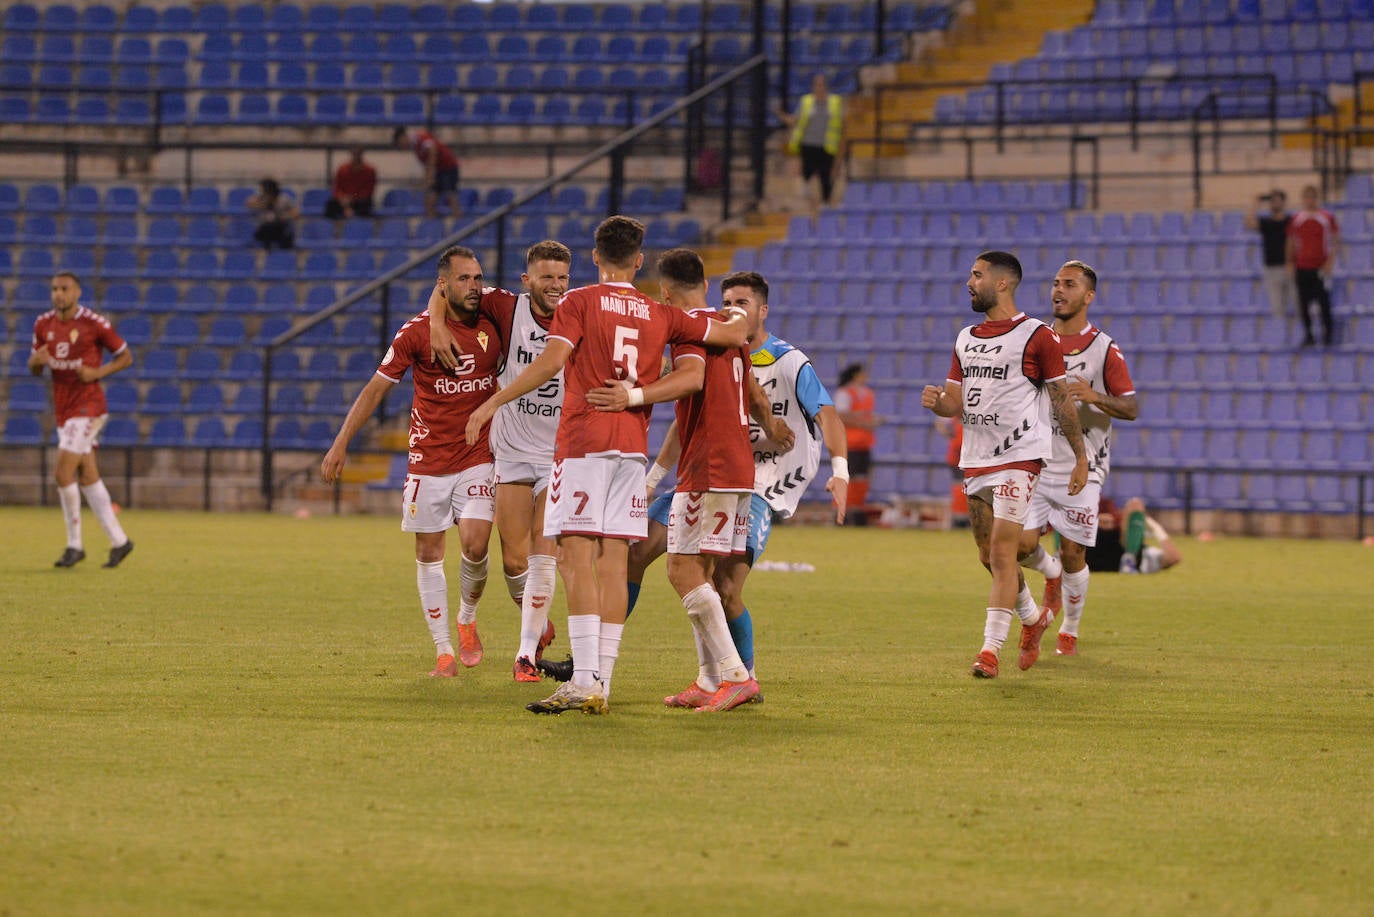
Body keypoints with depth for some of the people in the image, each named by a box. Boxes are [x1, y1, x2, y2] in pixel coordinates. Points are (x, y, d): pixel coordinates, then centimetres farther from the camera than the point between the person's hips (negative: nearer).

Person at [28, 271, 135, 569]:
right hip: (63, 408, 7)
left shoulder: (94, 324, -10)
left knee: (63, 473, -13)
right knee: (88, 477, 9)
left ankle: (74, 545, -2)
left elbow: (125, 357, -1)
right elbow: (35, 369, 15)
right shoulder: (43, 325, 7)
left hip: (87, 406, -7)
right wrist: (36, 360, -9)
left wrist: (98, 372, -17)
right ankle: (119, 541, 18)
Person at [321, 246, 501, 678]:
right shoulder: (417, 331, -8)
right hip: (428, 460, -1)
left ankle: (468, 617, 16)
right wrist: (340, 444, -4)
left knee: (475, 546, -13)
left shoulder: (494, 325, -1)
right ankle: (443, 650, 12)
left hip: (477, 456, 1)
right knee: (428, 554, 2)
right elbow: (376, 388, -1)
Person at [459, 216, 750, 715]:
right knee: (613, 561, 4)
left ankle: (585, 680, -19)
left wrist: (492, 403, -12)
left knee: (577, 557, -8)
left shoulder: (580, 302, 0)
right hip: (633, 445, 4)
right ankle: (602, 683, 1)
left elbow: (551, 360, -13)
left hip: (583, 440, -4)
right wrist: (742, 318, 41)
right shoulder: (661, 314, 12)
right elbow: (733, 334, 18)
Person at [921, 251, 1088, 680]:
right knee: (990, 557, 13)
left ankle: (991, 649, -12)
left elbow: (1062, 401, -3)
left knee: (1002, 553, -13)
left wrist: (1081, 457, -3)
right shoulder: (966, 339, 15)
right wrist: (937, 401, -8)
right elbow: (956, 403, 16)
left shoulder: (1037, 336, -6)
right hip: (975, 461, 7)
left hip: (1019, 457, -7)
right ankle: (1033, 618, 36)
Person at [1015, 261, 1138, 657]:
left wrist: (1095, 396, -23)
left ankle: (1069, 630, 19)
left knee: (1073, 555, -3)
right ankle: (1051, 574, 27)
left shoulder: (1104, 349, -4)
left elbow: (1131, 408, -6)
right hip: (1037, 464, 3)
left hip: (1080, 469, -3)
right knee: (1022, 544, -9)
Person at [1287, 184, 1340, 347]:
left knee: (1324, 302, -4)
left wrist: (1330, 262, -9)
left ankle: (1328, 334, 6)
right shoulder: (1296, 219, 9)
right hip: (1302, 267, 2)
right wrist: (1290, 263, 5)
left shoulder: (1328, 218, 2)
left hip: (1321, 268, -2)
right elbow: (1291, 243, 13)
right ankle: (1308, 335, 9)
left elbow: (1336, 241, 2)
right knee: (1304, 303, 1)